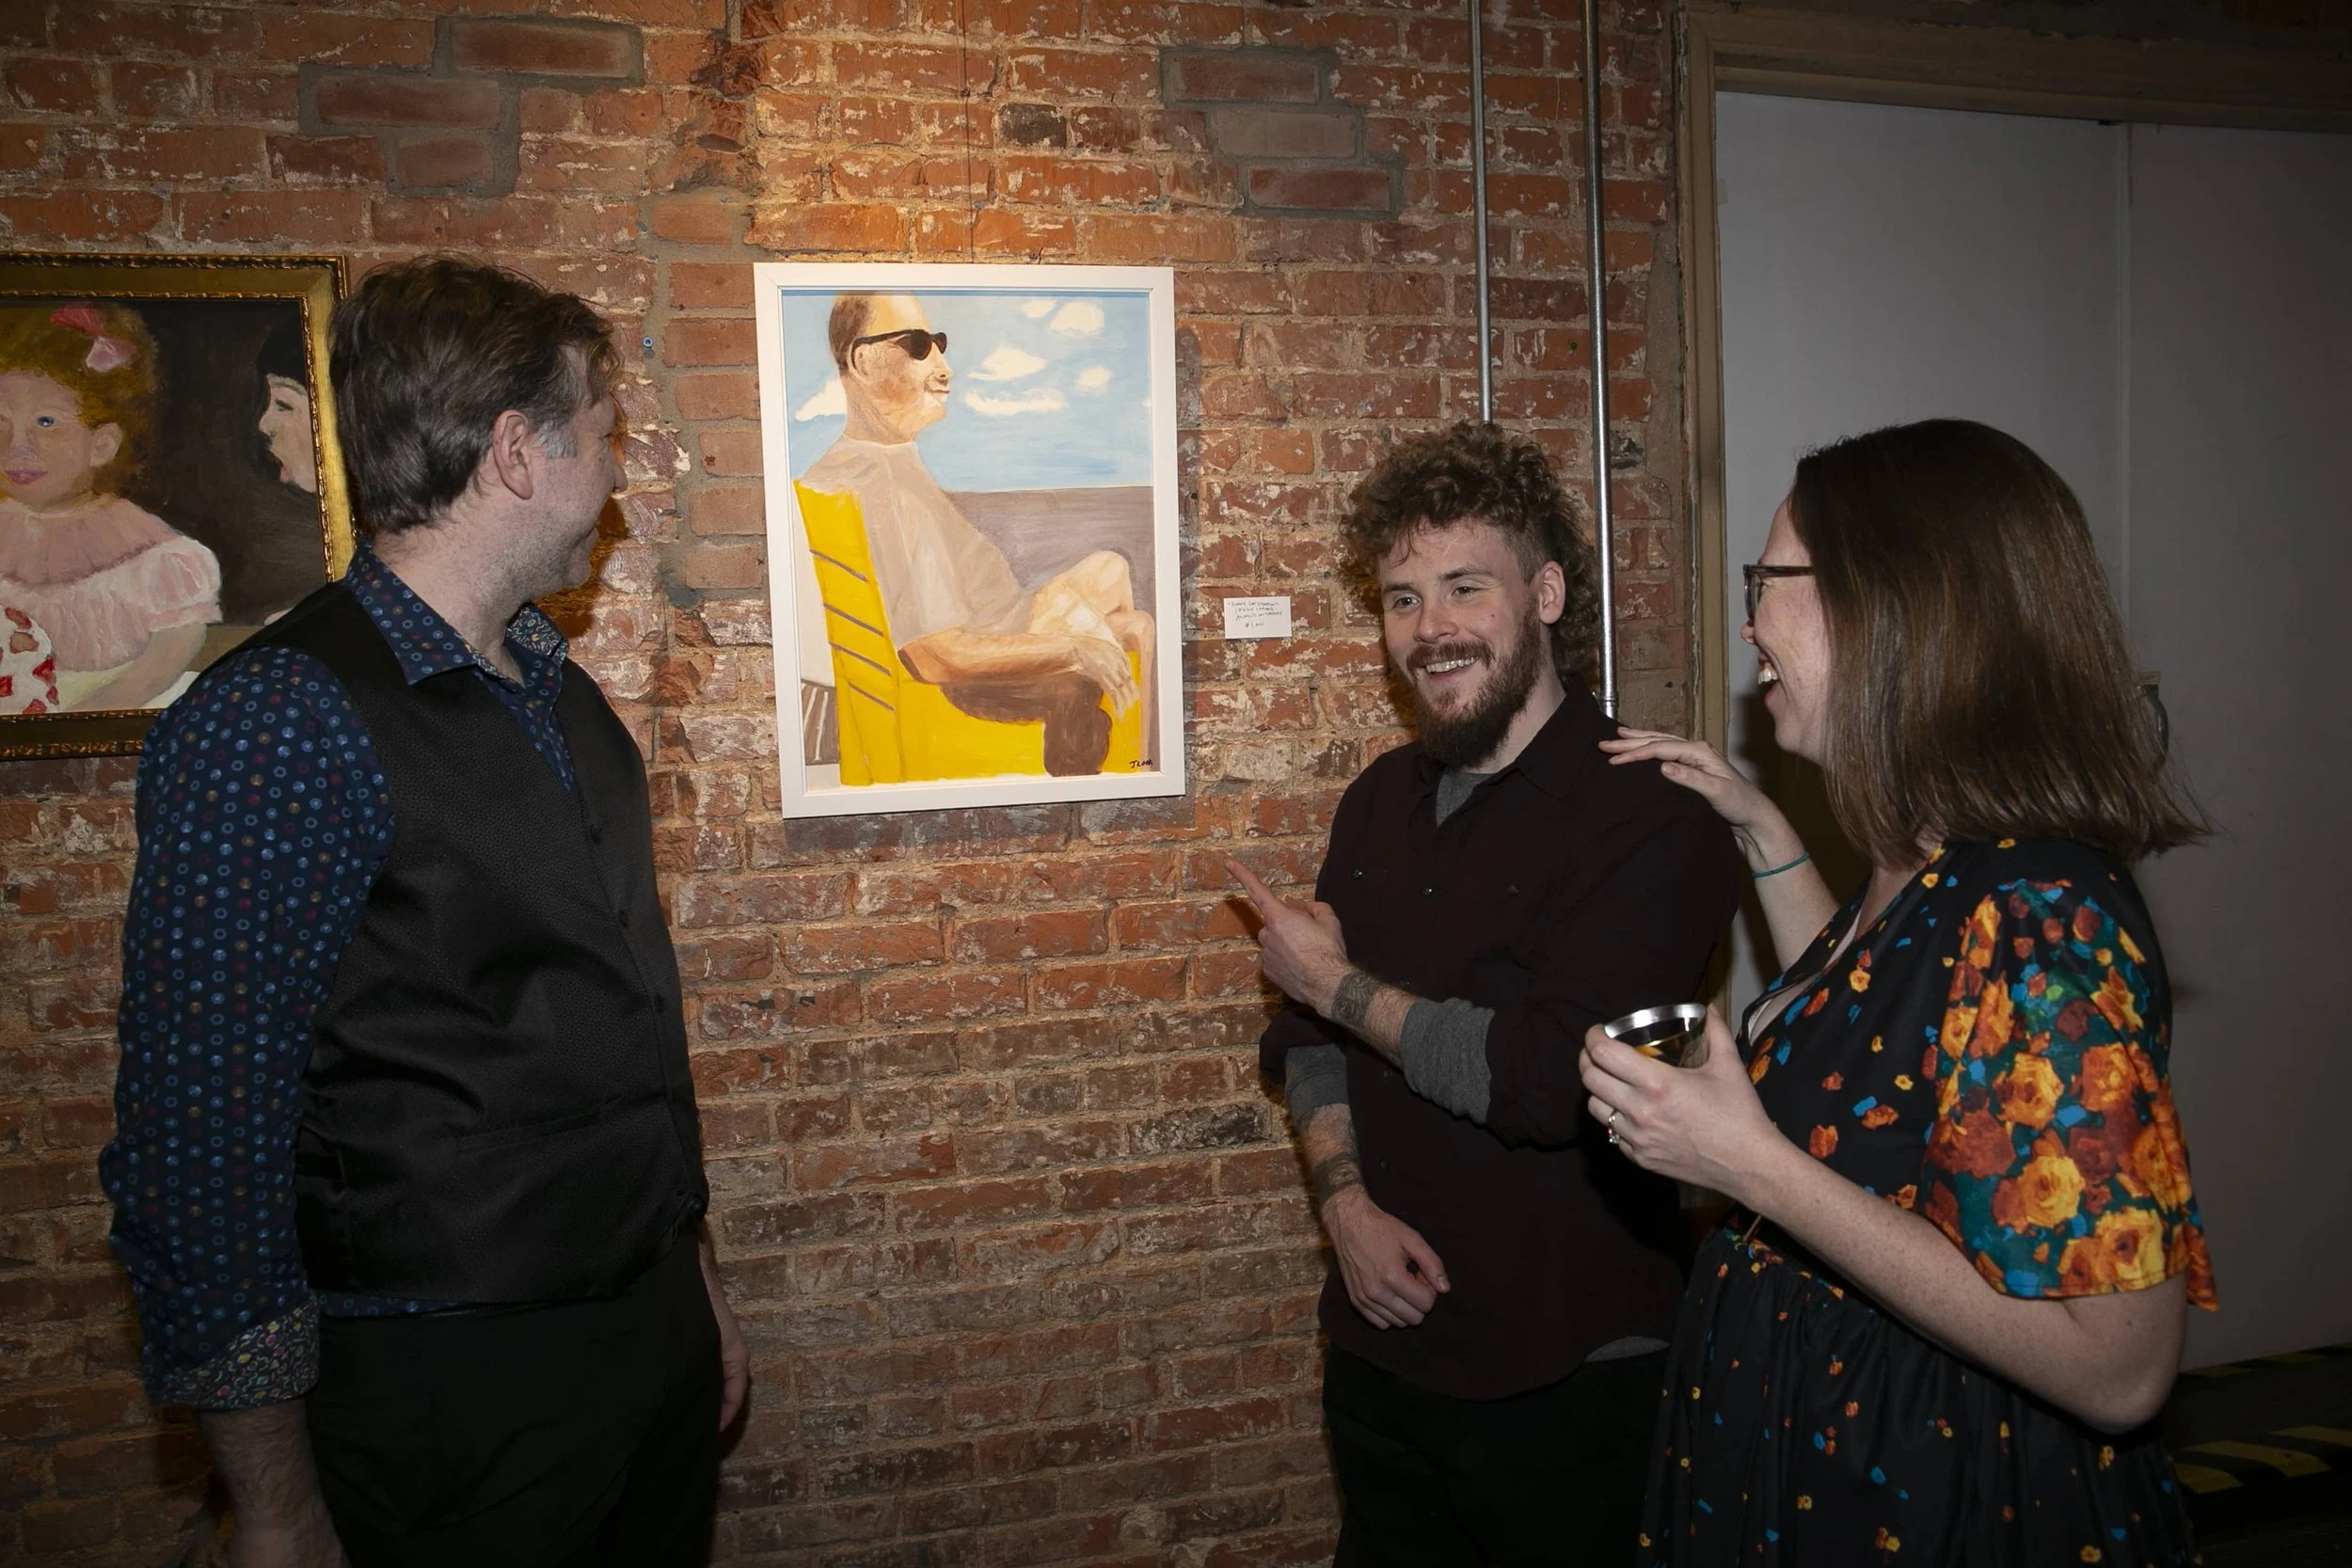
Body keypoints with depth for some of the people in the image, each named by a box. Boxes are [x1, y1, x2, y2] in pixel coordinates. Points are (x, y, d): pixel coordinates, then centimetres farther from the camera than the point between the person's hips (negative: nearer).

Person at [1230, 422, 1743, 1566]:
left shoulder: (1653, 823, -18)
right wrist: (1346, 1198, -9)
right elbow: (1309, 1036, 8)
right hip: (1380, 1346, 6)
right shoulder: (1382, 800, 5)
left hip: (1567, 1385, -6)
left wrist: (1337, 982, -14)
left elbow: (1545, 1079, -26)